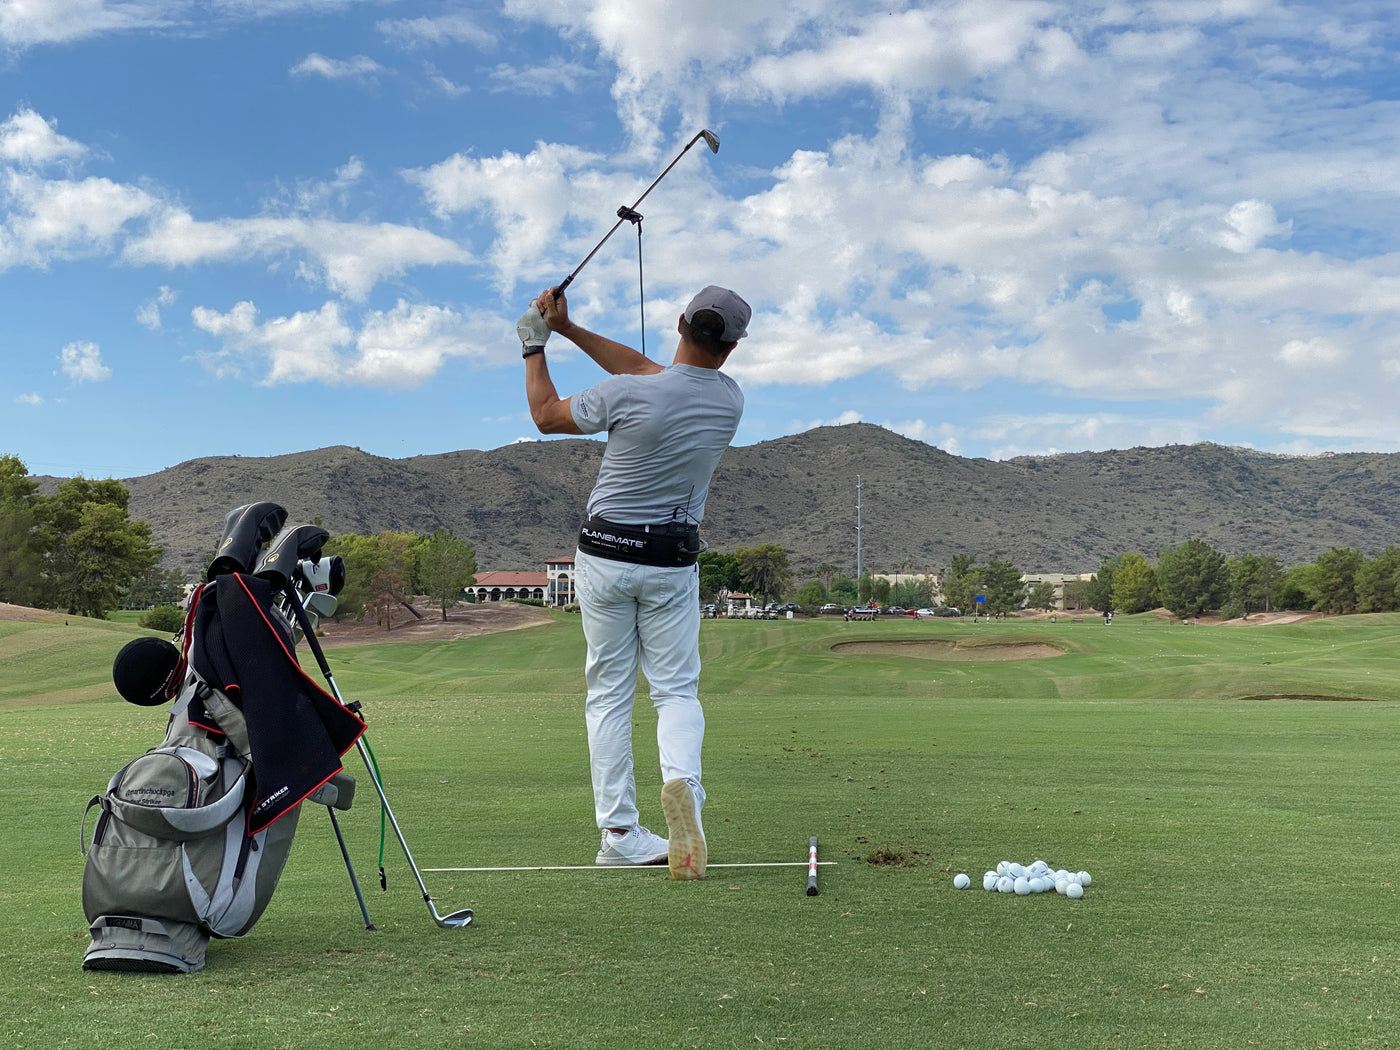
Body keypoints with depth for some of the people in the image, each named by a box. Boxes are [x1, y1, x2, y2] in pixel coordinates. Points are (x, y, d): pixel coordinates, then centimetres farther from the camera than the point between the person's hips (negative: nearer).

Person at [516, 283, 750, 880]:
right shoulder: (730, 401, -4)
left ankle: (618, 831, 6)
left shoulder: (628, 395, -19)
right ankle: (682, 777, -22)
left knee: (608, 691, 8)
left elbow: (545, 415, -1)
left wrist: (535, 343, 11)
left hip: (605, 553, -2)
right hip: (673, 562, 2)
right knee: (676, 688, 9)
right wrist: (570, 329, 9)